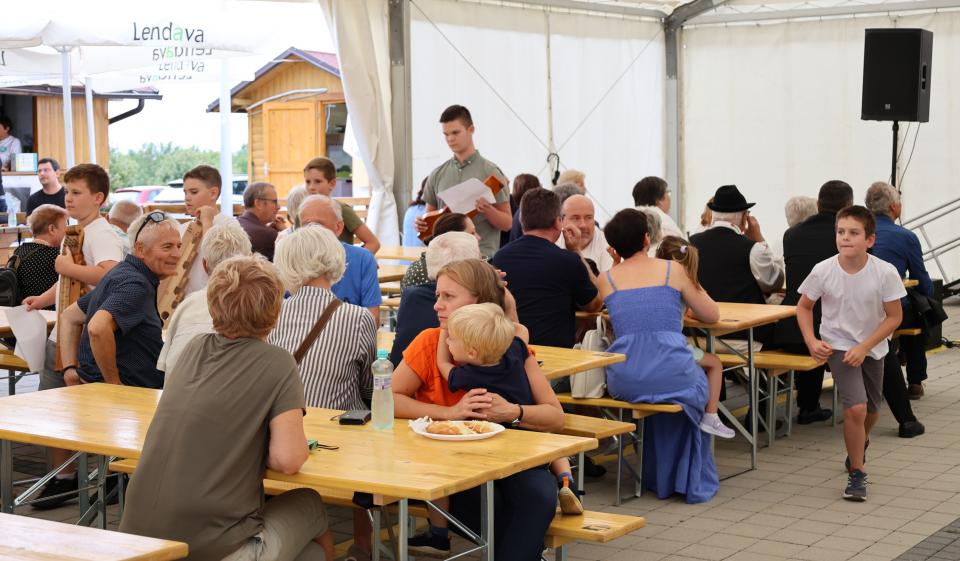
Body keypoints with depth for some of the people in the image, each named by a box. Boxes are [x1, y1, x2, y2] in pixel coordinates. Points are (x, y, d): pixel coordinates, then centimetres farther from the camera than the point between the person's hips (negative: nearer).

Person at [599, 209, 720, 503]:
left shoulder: (607, 279, 10)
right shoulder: (673, 270, 6)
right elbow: (712, 315, 12)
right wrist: (687, 300, 32)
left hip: (625, 381, 2)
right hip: (672, 374, -2)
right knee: (696, 384, 34)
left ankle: (660, 477, 43)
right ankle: (689, 479, 39)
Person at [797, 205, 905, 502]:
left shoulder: (885, 272, -22)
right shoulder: (823, 271, -20)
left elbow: (894, 316, -11)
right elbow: (804, 306, -3)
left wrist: (864, 347, -19)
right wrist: (811, 341, -17)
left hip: (872, 347, 2)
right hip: (838, 345, -2)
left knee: (872, 411, 18)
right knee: (856, 407, -19)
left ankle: (859, 445, 53)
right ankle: (856, 473, -1)